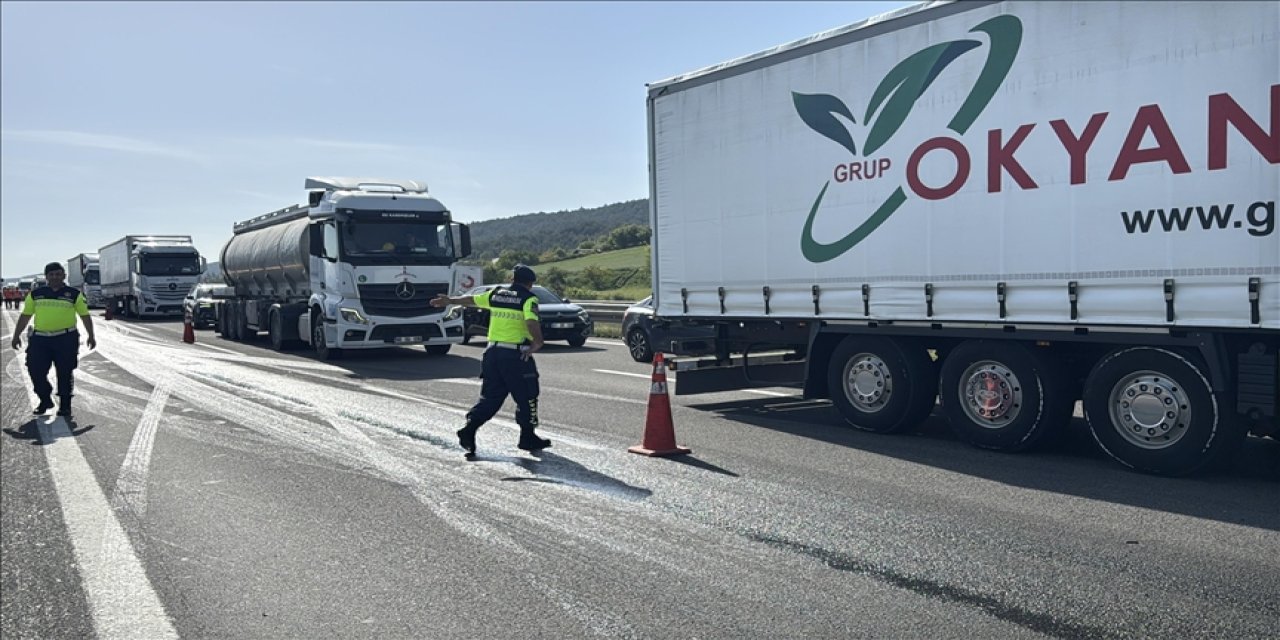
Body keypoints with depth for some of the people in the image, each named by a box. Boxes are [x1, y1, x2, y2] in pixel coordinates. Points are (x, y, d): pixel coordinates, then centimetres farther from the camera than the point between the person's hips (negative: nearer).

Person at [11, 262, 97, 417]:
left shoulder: (74, 294, 4)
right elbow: (25, 315, 14)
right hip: (40, 339, 3)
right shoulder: (35, 294, 11)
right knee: (36, 371, 1)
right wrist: (17, 335, 11)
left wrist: (91, 336, 1)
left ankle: (65, 404, 13)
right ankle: (45, 401, 20)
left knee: (64, 373, 2)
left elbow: (85, 315, 6)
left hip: (66, 339, -2)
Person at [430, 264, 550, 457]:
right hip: (517, 355, -6)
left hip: (493, 352, 6)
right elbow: (532, 322, -23)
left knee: (490, 396, 13)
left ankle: (469, 429, 0)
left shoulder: (496, 293, 11)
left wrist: (450, 300, 37)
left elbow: (471, 299, 24)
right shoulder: (528, 298, -6)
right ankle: (528, 437, 13)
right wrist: (537, 343, -14)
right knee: (527, 396, 7)